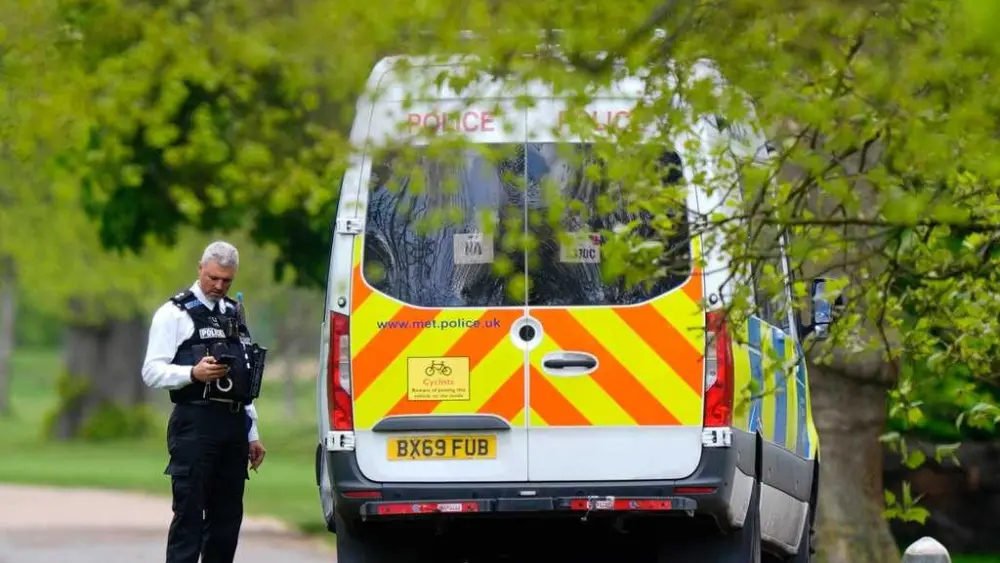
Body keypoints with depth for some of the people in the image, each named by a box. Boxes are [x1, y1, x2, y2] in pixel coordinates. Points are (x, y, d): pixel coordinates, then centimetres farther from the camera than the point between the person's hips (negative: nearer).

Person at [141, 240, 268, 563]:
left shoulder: (235, 314, 20)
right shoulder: (175, 313, -1)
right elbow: (152, 373, -7)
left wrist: (252, 434, 21)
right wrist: (193, 373, -23)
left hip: (233, 426, 7)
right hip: (195, 425, -7)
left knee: (227, 518, 7)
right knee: (189, 515, -10)